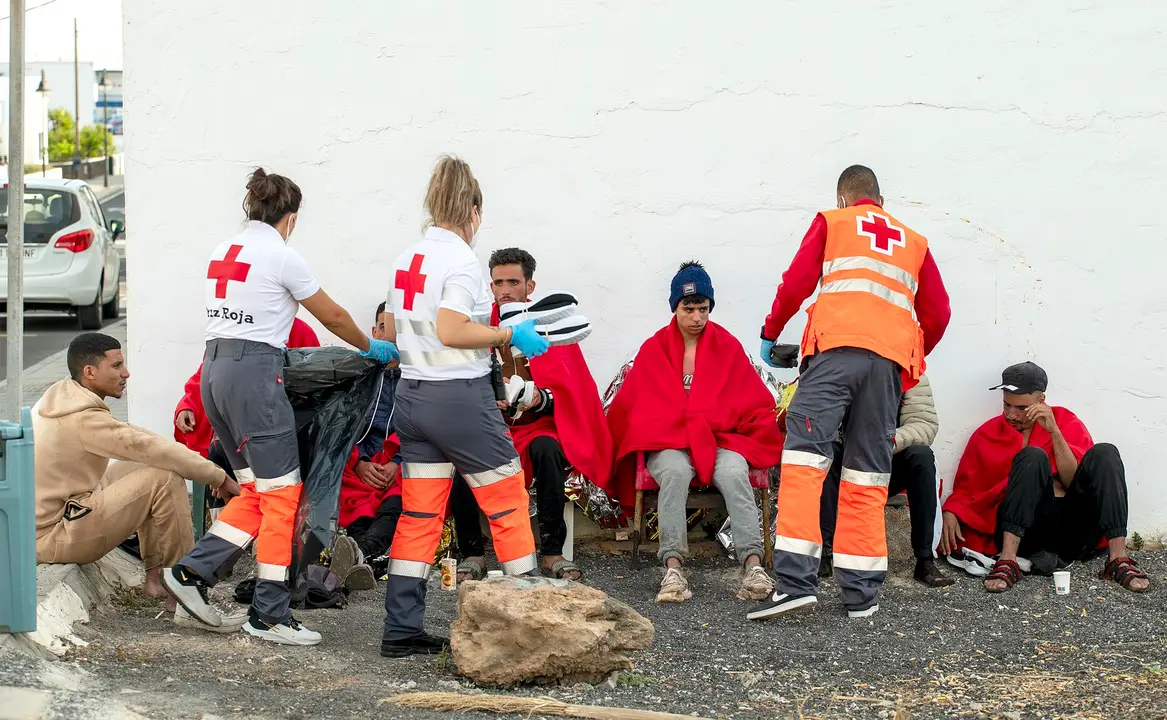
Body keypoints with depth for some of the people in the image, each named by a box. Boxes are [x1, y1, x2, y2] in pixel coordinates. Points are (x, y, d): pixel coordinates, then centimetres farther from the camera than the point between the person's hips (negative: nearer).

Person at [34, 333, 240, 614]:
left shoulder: (61, 396, 9)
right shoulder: (84, 419, -22)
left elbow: (130, 436, 14)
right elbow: (154, 449, -22)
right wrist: (219, 477, -13)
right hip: (53, 538, -10)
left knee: (145, 464, 15)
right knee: (166, 479, -17)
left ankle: (155, 575, 10)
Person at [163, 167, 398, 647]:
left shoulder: (223, 252, 15)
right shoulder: (282, 257, -5)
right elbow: (334, 317, 4)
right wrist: (371, 349, 20)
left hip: (215, 369, 8)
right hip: (255, 373, -8)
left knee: (256, 490, 14)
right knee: (281, 495, -1)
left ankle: (193, 571, 6)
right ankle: (269, 614, 0)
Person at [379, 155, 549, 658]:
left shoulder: (407, 259, 11)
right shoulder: (460, 259, -12)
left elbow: (391, 330, 17)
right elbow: (451, 331, -22)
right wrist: (511, 336, -13)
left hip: (412, 395, 8)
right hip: (460, 398, -7)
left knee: (419, 515, 8)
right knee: (509, 502, 5)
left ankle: (402, 630, 6)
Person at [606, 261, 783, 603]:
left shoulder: (727, 346, 14)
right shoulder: (653, 349, 14)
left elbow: (754, 402, 15)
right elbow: (629, 404, 19)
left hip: (721, 440, 1)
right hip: (668, 442, 0)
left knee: (734, 473, -35)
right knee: (675, 472, -37)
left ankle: (754, 565, -47)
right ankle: (673, 569, -47)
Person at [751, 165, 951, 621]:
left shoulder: (832, 222, 19)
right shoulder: (913, 241, 28)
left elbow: (796, 282, 8)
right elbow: (937, 313, 22)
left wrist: (770, 333, 20)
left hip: (837, 347, -4)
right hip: (891, 356, 4)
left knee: (804, 456, -11)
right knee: (868, 475, 5)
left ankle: (796, 580, -24)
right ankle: (862, 594, 1)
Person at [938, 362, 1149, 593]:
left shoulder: (1066, 421, 13)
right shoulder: (987, 435, 13)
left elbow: (1076, 480, 0)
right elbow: (965, 490, 13)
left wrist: (1054, 431, -11)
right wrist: (950, 514, -8)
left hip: (1072, 529, 2)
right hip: (1024, 531, -1)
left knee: (1104, 453, -18)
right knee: (1032, 457, -26)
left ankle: (1118, 560, -29)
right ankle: (1008, 562, -37)